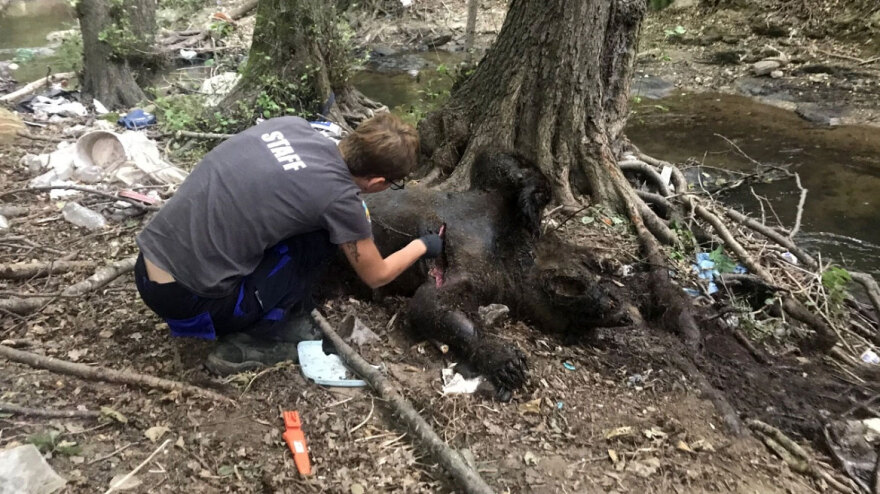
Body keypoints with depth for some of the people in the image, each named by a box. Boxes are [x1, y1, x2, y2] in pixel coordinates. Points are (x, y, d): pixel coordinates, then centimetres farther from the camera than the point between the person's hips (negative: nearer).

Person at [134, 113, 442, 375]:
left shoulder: (292, 124, 2)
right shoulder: (339, 196, -15)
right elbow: (376, 277, 4)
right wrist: (423, 246, 21)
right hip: (188, 297, -7)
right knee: (322, 236, -1)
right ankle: (251, 342, 5)